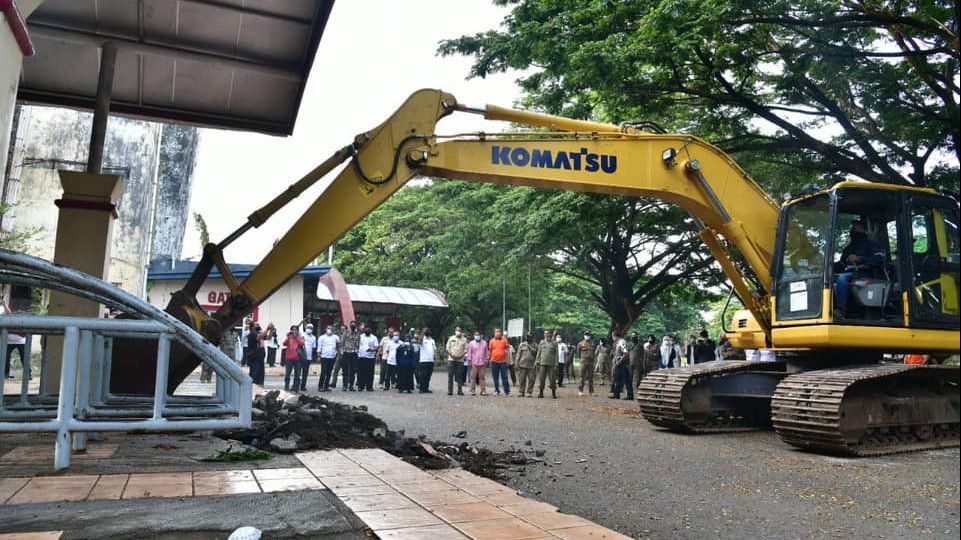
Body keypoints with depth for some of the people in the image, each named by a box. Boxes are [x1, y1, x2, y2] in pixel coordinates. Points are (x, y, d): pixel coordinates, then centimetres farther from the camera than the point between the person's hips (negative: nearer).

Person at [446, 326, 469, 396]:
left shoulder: (464, 340, 6)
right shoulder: (451, 338, 9)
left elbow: (466, 349, 2)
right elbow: (447, 348, 7)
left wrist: (461, 355, -13)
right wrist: (452, 354, -9)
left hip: (460, 360, 0)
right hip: (451, 359, 0)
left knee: (460, 376, 0)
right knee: (450, 375, -1)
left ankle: (460, 390, 5)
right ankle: (450, 391, 2)